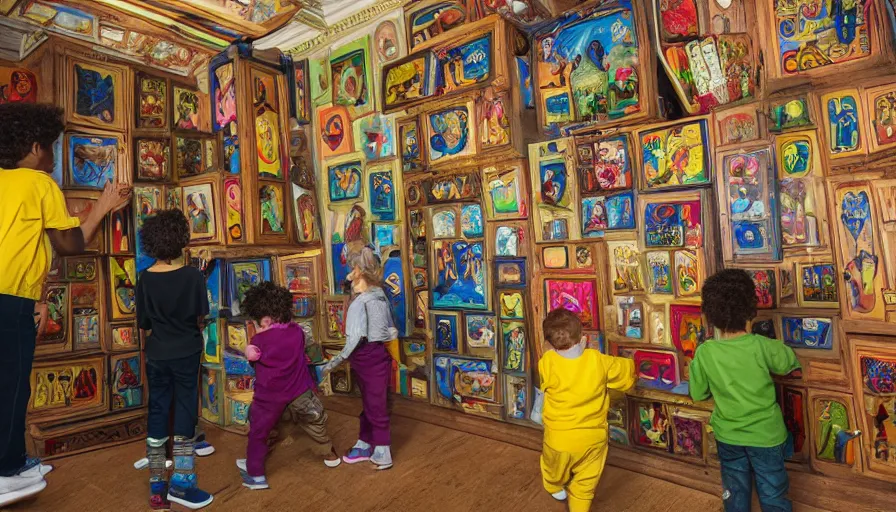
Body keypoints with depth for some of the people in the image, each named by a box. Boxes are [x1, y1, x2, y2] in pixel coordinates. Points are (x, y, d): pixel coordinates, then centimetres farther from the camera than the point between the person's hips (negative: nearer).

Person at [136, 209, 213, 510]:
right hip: (187, 354, -2)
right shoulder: (194, 276, -13)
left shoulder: (144, 279, -6)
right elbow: (201, 317, -3)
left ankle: (157, 486, 20)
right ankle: (181, 483, 10)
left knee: (157, 413, 12)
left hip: (156, 356, 3)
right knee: (185, 410, 7)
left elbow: (143, 326, 1)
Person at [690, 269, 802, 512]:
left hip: (728, 435, 1)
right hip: (765, 434, -1)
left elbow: (698, 394, -6)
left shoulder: (704, 352, -18)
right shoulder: (762, 346, -22)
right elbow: (790, 364, 0)